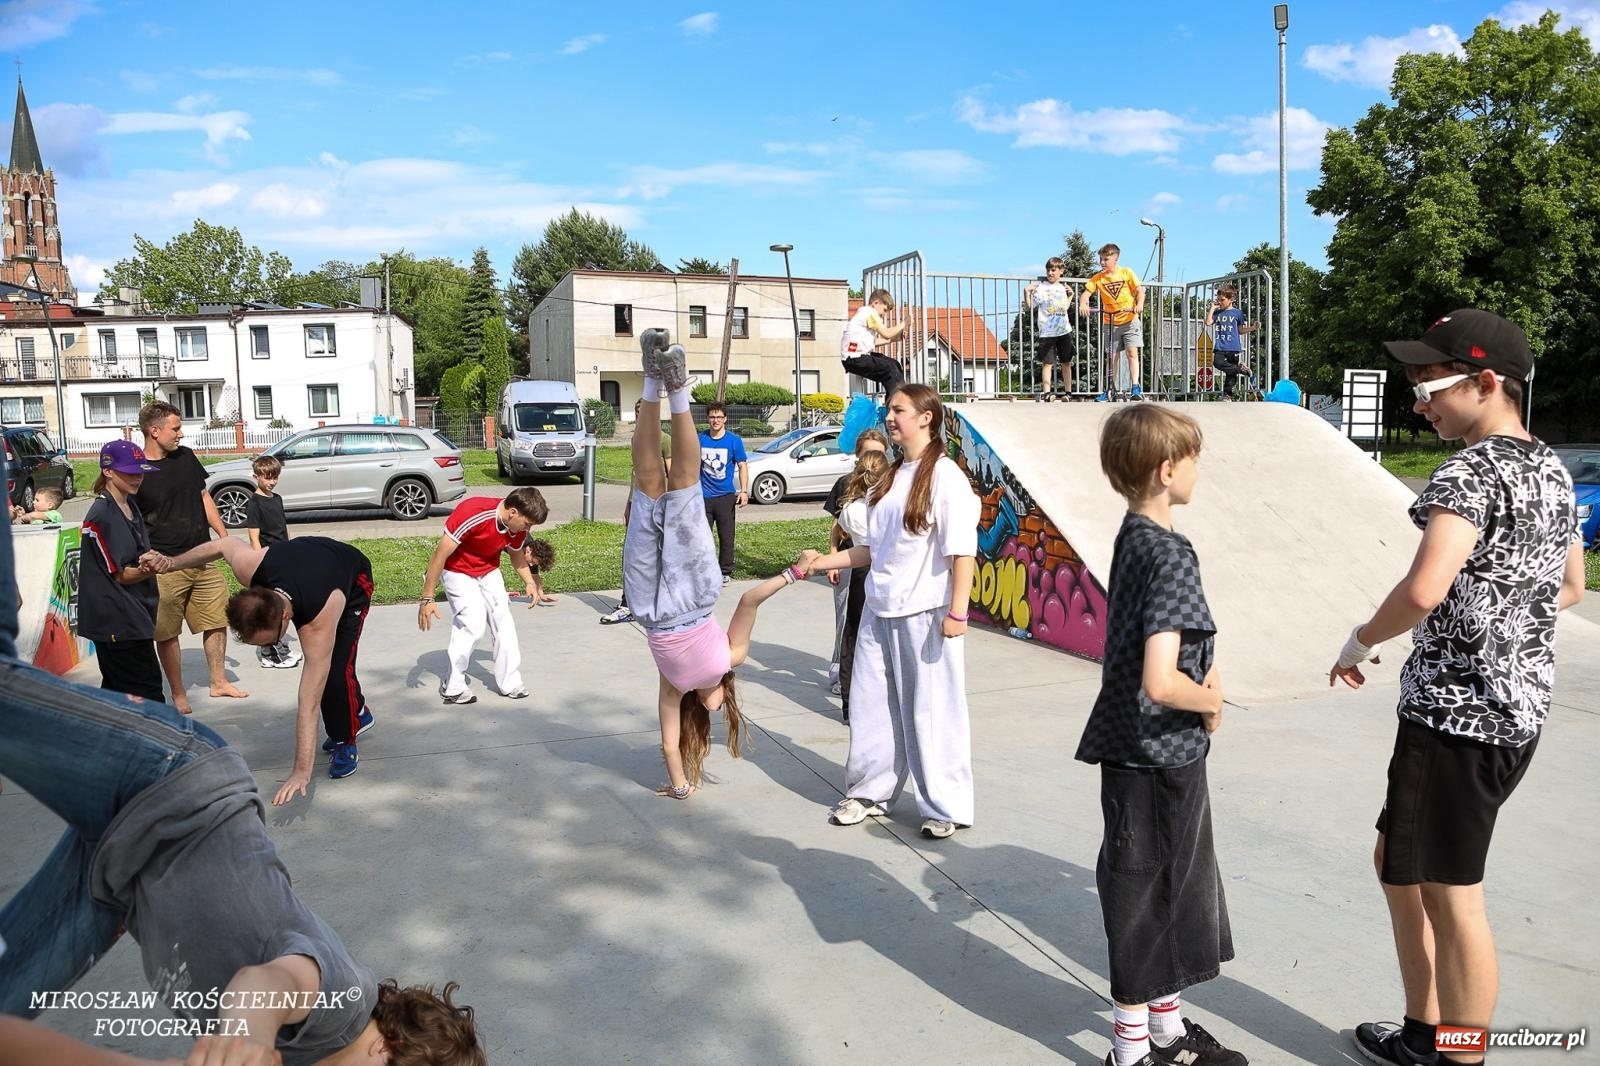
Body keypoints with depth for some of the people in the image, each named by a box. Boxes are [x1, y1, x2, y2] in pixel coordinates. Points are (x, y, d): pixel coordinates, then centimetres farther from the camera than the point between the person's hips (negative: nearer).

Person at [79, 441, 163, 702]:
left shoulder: (130, 505, 11)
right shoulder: (101, 516, -16)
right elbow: (119, 574, -16)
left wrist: (150, 562, 5)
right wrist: (147, 570, -33)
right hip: (116, 620, -9)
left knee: (115, 691, 14)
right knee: (148, 694, -9)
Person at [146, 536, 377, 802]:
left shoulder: (318, 620, -48)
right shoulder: (249, 568, -39)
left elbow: (309, 702, -48)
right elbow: (224, 544, -12)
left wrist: (302, 772, -49)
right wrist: (171, 563, -7)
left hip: (353, 578, -5)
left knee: (335, 669, -18)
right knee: (320, 669, 7)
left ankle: (346, 744, 6)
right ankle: (358, 714, 34)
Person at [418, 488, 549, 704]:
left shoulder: (517, 527, -14)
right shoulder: (472, 514, -34)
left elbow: (517, 555, 10)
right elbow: (440, 554, -27)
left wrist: (529, 583, -6)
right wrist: (427, 598, -25)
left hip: (489, 572, 6)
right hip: (458, 571, -6)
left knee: (503, 620, 0)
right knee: (473, 623, -18)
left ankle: (509, 683, 12)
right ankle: (452, 687, -4)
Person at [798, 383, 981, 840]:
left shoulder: (944, 474, -9)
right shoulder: (891, 478, 13)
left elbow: (963, 549, -14)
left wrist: (957, 612, -18)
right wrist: (823, 561, 12)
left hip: (924, 613, -7)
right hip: (879, 609, 7)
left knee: (930, 711, 1)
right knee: (871, 704, 13)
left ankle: (947, 807, 15)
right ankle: (870, 792, 28)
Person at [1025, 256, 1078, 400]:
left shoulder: (1063, 287, 13)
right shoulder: (1040, 286, 0)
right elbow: (1030, 306, -4)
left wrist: (1070, 295, 16)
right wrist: (1027, 292, -15)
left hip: (1064, 330, 4)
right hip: (1047, 331, -4)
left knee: (1066, 362, 8)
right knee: (1047, 362, -7)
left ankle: (1068, 391, 13)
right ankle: (1046, 392, -8)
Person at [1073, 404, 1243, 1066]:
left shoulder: (1133, 537, 6)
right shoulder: (1172, 554, -22)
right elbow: (1159, 683, -32)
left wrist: (1203, 673, 4)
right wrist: (1210, 702, -13)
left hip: (1155, 754, 9)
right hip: (1157, 760, -9)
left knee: (1174, 890, 22)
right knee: (1147, 900, 7)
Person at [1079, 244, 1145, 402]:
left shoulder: (1126, 273, -4)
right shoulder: (1098, 278, 0)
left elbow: (1139, 290, -8)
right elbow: (1086, 292, -7)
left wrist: (1139, 304, -27)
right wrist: (1083, 304, -29)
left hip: (1129, 320, -2)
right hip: (1109, 323, 2)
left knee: (1132, 352, -13)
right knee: (1111, 356, 6)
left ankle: (1135, 387, -14)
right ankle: (1110, 390, 12)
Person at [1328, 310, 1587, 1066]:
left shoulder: (1470, 472, -17)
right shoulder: (1552, 471, 11)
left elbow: (1424, 589, -31)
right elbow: (1569, 589, 23)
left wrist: (1361, 640, -14)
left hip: (1456, 713, -10)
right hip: (1519, 709, 10)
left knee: (1451, 897, 3)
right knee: (1399, 861, 20)